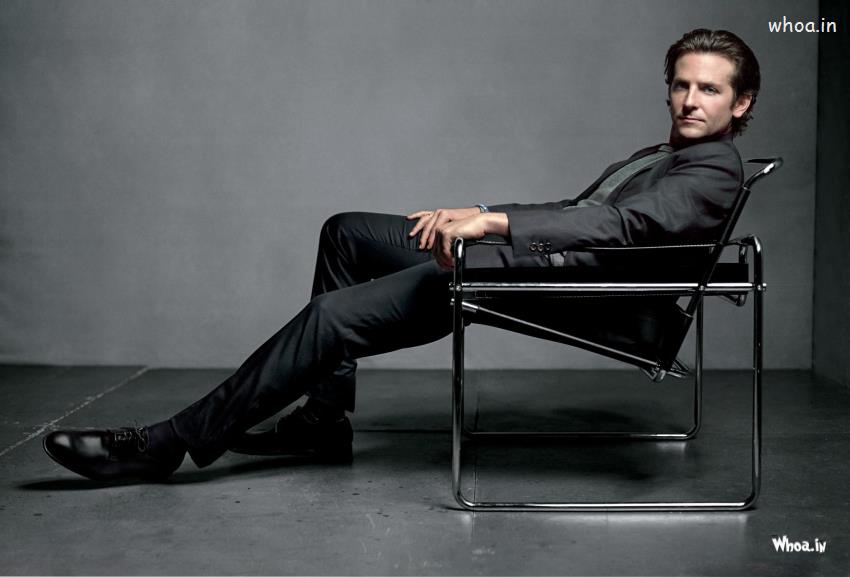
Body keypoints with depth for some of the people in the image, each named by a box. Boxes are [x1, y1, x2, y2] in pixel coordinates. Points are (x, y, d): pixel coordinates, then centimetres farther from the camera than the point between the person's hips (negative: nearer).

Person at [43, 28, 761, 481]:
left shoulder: (715, 172, -4)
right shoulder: (655, 160, 26)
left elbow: (619, 223, -22)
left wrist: (492, 219, -32)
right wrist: (468, 215, 7)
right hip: (518, 257, 10)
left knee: (331, 316, -18)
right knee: (346, 232, 13)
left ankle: (168, 443, -9)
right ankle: (325, 420, 11)